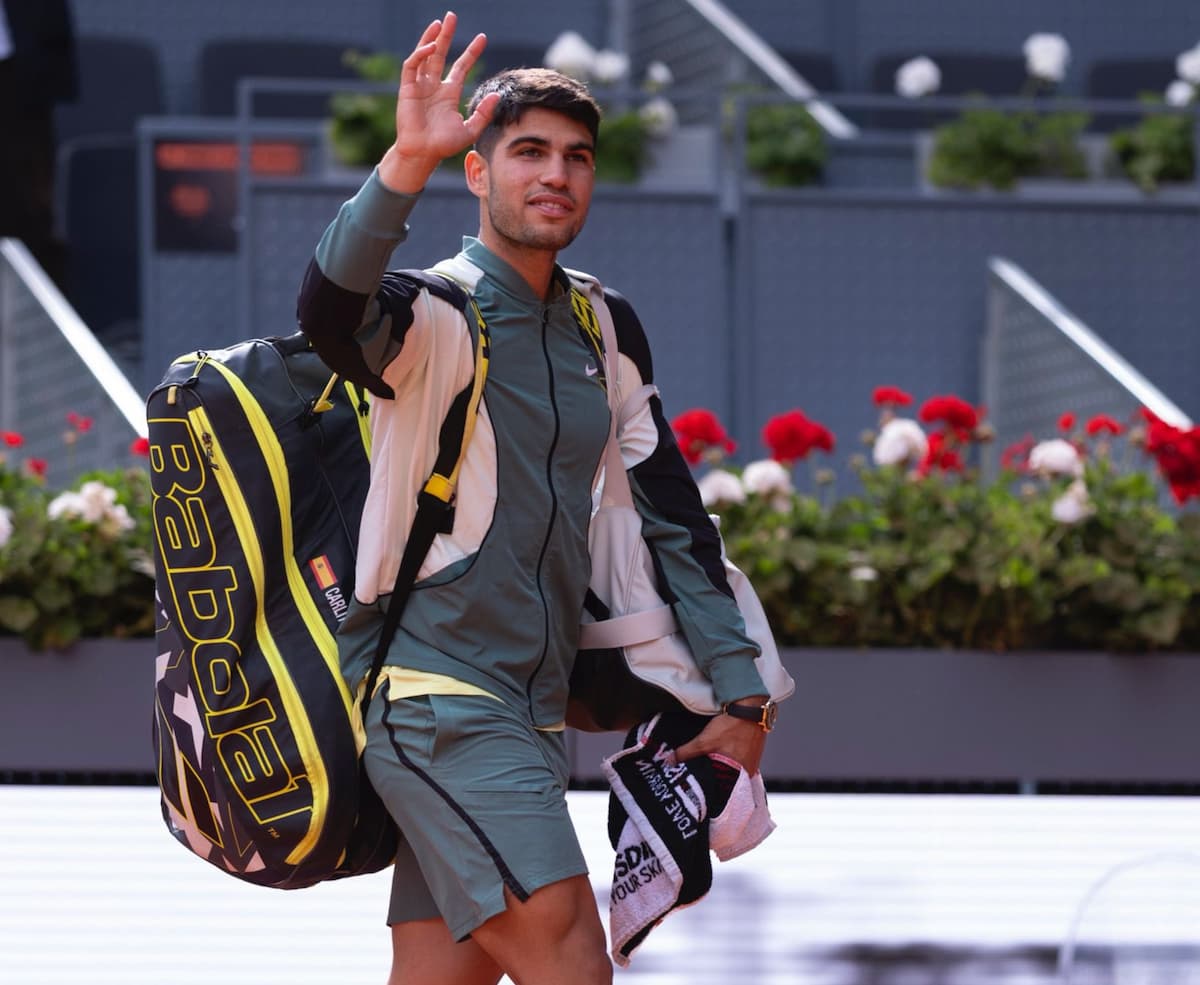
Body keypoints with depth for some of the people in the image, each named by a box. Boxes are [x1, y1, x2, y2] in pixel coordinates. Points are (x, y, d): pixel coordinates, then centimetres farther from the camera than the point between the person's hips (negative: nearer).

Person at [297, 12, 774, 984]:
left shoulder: (604, 331, 16)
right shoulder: (438, 314, -7)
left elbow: (671, 511, 21)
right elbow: (332, 312, -31)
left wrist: (737, 693, 16)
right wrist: (407, 165, -46)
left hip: (530, 714, 7)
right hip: (437, 696, -7)